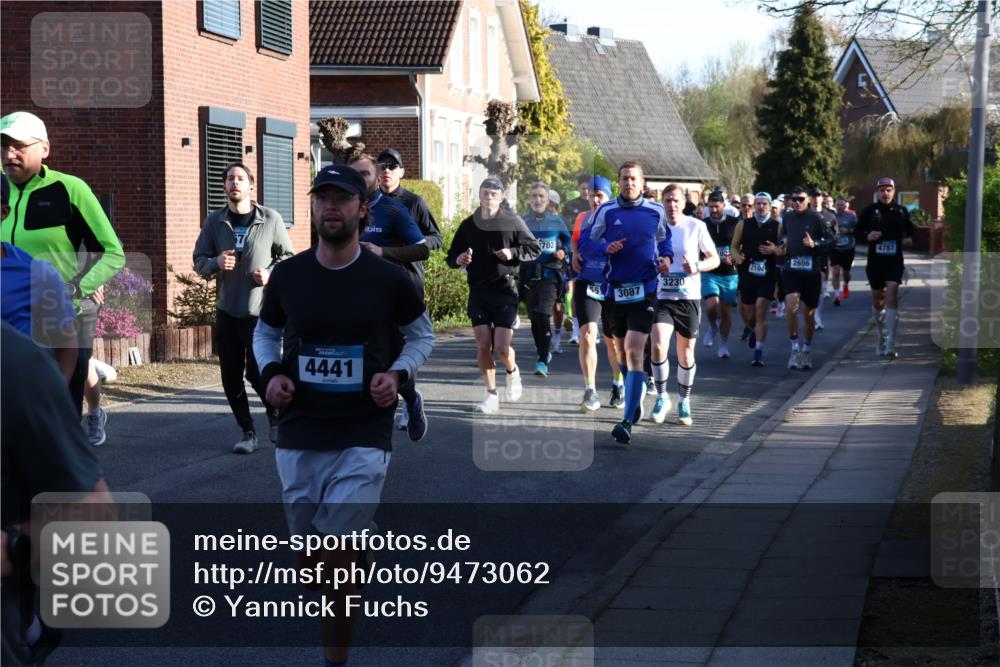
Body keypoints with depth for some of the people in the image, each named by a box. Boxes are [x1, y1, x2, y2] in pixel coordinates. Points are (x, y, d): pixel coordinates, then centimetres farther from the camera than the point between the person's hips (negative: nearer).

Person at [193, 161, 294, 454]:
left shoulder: (271, 219, -3)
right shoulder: (214, 221, 4)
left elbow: (287, 256, 6)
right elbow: (199, 261, 7)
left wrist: (271, 273, -13)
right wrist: (216, 262, -15)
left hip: (261, 311, -3)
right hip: (226, 310, 3)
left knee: (257, 372, -8)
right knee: (231, 377, 4)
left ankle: (275, 413, 23)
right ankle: (248, 433, 20)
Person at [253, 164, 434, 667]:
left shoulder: (388, 279, -4)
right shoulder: (287, 276, 2)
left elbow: (422, 335, 11)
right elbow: (265, 332, 17)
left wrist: (397, 374, -7)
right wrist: (271, 373, -2)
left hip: (363, 438, -3)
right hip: (298, 436, 3)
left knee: (336, 556, -12)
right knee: (308, 558, 12)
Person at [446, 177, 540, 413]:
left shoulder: (512, 222, 0)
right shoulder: (468, 225, 8)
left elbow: (535, 249, 5)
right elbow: (452, 256, 16)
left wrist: (513, 253, -12)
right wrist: (458, 259, -7)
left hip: (505, 289, -3)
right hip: (478, 290, 3)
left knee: (501, 347, -9)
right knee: (483, 346, -3)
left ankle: (512, 372, 25)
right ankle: (491, 396, 10)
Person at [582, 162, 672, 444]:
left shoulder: (656, 211, 3)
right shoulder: (606, 211, 2)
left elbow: (664, 240, 19)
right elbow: (588, 246, 4)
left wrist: (666, 258, -1)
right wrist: (606, 248, -16)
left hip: (645, 291, -2)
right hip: (615, 290, 2)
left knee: (634, 352, -14)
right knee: (622, 351, 15)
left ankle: (628, 422, -18)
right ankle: (636, 400, 40)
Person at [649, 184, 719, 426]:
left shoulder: (696, 227, -2)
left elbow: (715, 259, 2)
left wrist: (697, 266, -17)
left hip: (689, 297, 0)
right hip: (661, 297, 0)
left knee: (686, 354, 7)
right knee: (658, 346, -17)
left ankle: (684, 401, 26)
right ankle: (662, 397, 2)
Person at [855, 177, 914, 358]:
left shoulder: (901, 211, 4)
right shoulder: (869, 211, 2)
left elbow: (910, 231, 17)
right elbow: (856, 233, 3)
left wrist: (908, 237, -1)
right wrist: (867, 236, -14)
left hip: (894, 261, -2)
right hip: (875, 261, 2)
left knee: (892, 296, -16)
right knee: (877, 299, 12)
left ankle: (890, 345, -19)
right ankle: (882, 335, 37)